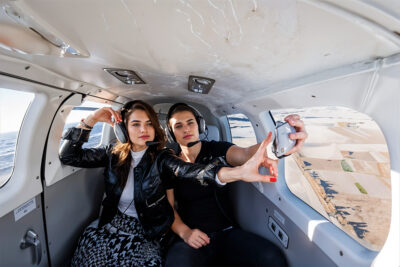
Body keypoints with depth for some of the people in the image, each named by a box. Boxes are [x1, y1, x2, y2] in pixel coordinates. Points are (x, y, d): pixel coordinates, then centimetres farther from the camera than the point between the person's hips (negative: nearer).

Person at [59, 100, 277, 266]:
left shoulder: (161, 158, -14)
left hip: (146, 231, -2)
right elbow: (69, 156, -2)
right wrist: (91, 120, -14)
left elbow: (190, 170, -32)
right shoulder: (113, 154, -2)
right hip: (112, 223, 3)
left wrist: (238, 172, -50)